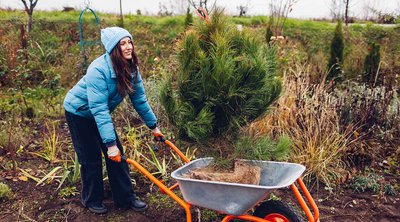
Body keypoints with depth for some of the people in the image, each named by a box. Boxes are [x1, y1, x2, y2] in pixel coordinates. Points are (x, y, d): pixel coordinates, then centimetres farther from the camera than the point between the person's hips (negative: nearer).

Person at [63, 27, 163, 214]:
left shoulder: (131, 68, -12)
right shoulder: (98, 69, -34)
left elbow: (139, 99, -4)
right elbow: (99, 109, -38)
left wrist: (153, 126, 0)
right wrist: (110, 143, -40)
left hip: (99, 113, 6)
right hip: (79, 112, -6)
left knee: (117, 155, 4)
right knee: (91, 158, 0)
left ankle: (125, 198, 15)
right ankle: (92, 201, 21)